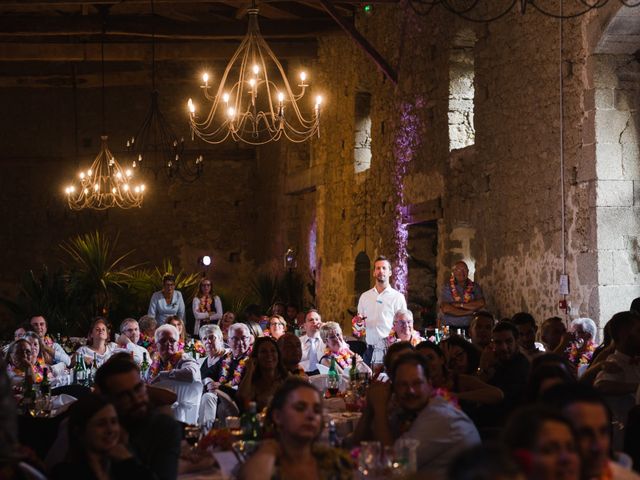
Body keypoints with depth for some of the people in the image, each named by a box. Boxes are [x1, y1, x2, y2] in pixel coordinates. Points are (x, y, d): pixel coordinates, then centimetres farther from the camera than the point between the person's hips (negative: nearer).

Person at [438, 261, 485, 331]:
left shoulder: (475, 287, 10)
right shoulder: (447, 288, 3)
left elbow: (481, 304, -4)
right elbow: (446, 309, -10)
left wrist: (461, 305, -8)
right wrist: (469, 312, -8)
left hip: (469, 328, 2)